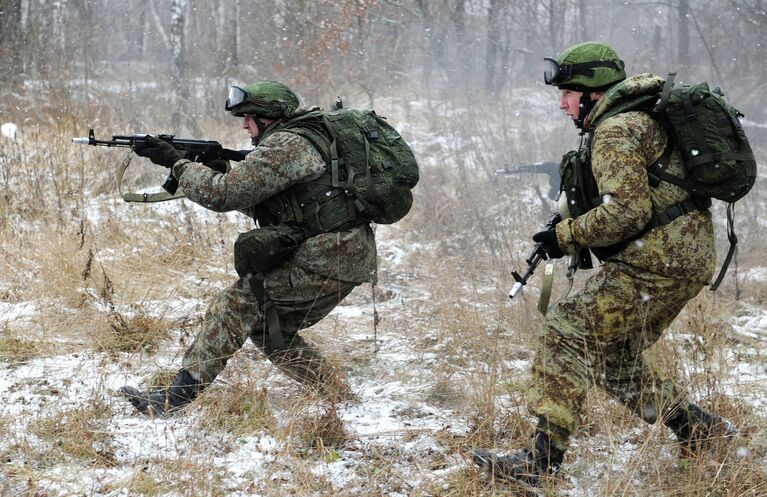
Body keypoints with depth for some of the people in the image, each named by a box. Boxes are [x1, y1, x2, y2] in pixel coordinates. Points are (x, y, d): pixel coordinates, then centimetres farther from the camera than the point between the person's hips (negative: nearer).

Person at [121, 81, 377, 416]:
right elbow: (263, 206, 24)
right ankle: (339, 399, 17)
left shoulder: (285, 145, -12)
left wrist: (176, 162, -5)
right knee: (268, 328, 17)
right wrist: (216, 167, 14)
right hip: (349, 259, 10)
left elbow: (226, 194, -16)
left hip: (326, 259, -10)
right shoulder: (310, 136, 19)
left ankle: (178, 395, -11)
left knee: (238, 304, -9)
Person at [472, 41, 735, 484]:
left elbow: (626, 211, -23)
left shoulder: (614, 132, -13)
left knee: (569, 333, -12)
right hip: (686, 257, 10)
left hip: (656, 260, -10)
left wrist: (565, 236, -12)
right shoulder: (643, 118, 20)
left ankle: (543, 458, -16)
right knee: (617, 361, 18)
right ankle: (700, 430, 24)